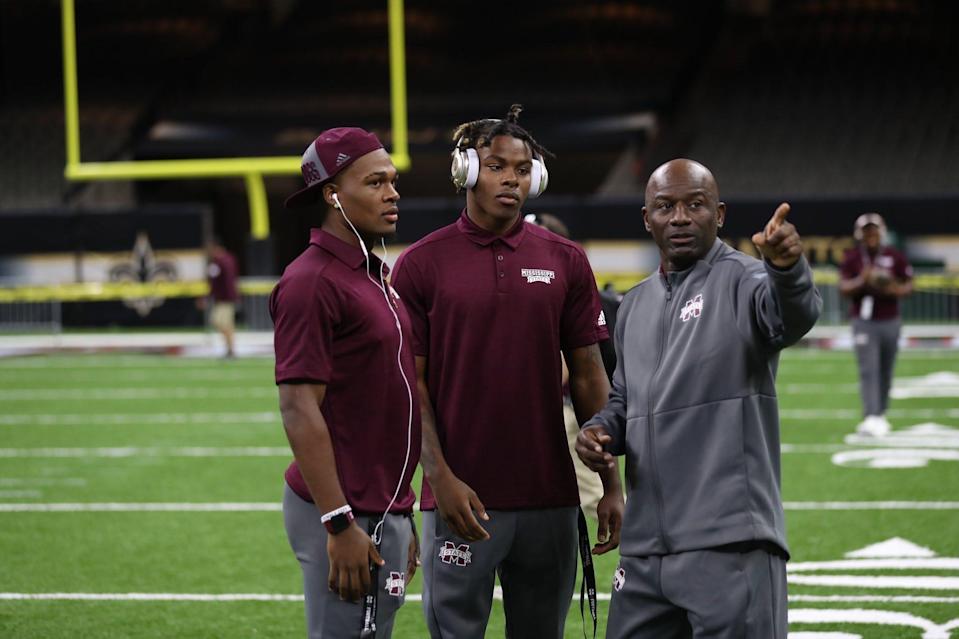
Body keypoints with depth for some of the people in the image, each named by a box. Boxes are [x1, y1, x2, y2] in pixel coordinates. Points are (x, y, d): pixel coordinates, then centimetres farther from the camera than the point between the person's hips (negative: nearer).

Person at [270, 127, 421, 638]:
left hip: (385, 512, 9)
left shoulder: (376, 278, 16)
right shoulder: (311, 282, -13)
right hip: (345, 515, -9)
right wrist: (339, 524, -22)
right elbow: (299, 410, -19)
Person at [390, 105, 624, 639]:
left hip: (550, 499, 3)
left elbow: (588, 377, 8)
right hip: (463, 497, -2)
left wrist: (612, 485, 3)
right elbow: (412, 384, -1)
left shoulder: (565, 263, 7)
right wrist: (441, 478, -11)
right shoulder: (422, 265, 0)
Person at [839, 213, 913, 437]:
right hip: (864, 321, -2)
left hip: (890, 321, 2)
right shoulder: (852, 258, 1)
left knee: (885, 372, 7)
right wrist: (862, 281, -23)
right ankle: (871, 417, -19)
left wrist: (895, 290, -13)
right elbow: (843, 287, -4)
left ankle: (881, 414, 19)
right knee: (869, 370, -12)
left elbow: (908, 285, 8)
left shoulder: (894, 257, 4)